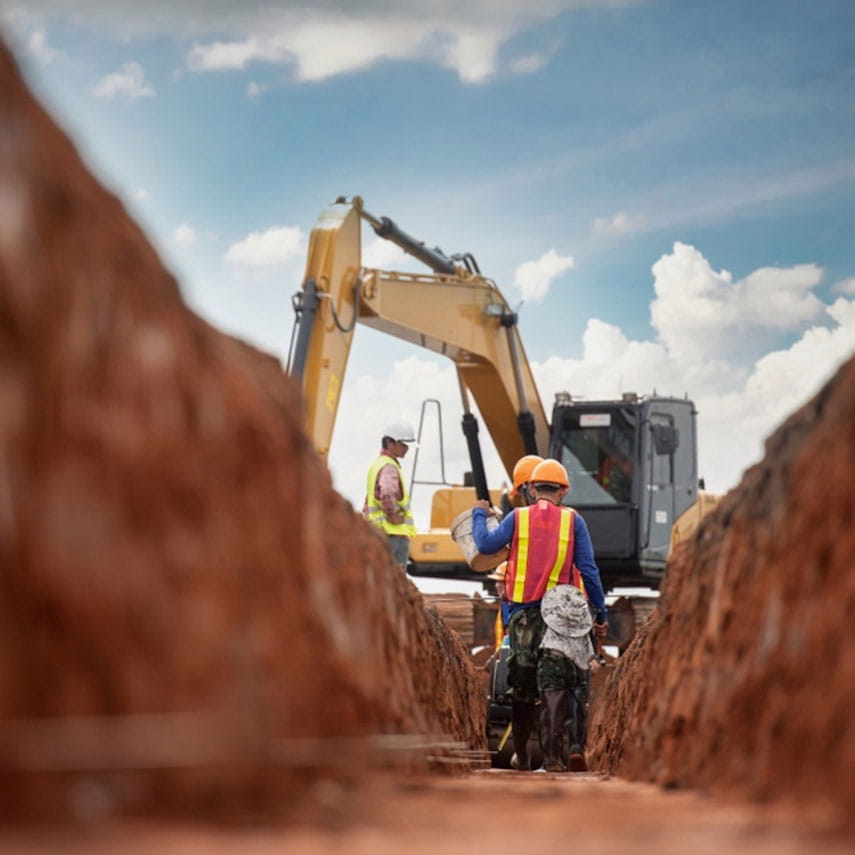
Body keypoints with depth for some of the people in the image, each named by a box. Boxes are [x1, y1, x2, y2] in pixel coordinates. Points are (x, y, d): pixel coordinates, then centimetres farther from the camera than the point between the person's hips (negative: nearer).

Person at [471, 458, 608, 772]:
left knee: (522, 685, 12)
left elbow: (486, 544, -5)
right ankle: (551, 754, -15)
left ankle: (521, 756, 20)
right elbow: (588, 570, -1)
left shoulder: (517, 517, 1)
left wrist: (479, 515, 14)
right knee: (553, 684, -4)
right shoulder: (573, 521, 1)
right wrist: (601, 613, 4)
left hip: (522, 611, 1)